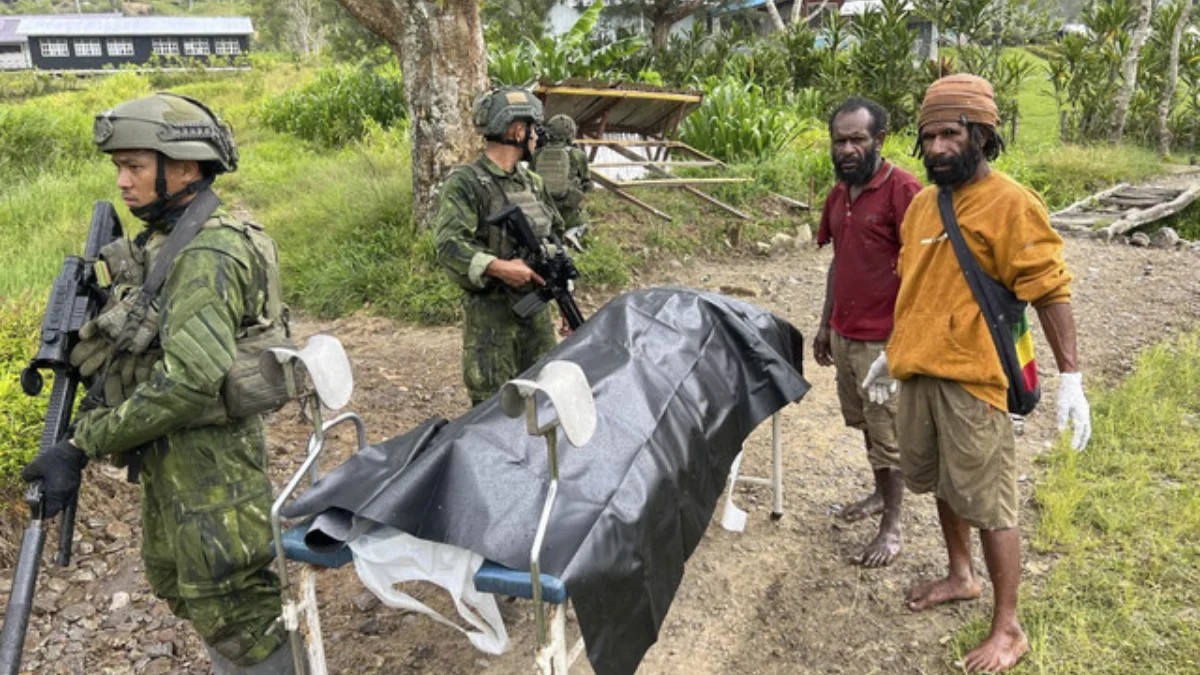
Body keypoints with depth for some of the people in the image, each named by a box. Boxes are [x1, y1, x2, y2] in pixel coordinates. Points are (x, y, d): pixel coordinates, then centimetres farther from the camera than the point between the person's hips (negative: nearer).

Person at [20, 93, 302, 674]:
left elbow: (188, 382, -30)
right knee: (176, 584, 23)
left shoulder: (209, 254, -23)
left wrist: (81, 446, -25)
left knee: (230, 606, 3)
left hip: (206, 457, -10)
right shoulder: (162, 240, 7)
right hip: (167, 454, 10)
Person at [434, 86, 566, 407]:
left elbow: (556, 236, 19)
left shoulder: (534, 182, 12)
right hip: (491, 316, -7)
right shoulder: (464, 184, -10)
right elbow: (450, 247, -21)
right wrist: (499, 268, -32)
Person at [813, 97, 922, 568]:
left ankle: (891, 528, 18)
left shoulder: (902, 189, -15)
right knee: (863, 421, 20)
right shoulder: (838, 194, 9)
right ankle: (882, 493, 40)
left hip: (883, 340, -7)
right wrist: (825, 325, 18)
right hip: (843, 334, 7)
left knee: (888, 433, 4)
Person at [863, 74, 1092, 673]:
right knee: (943, 482, 21)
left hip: (970, 377, -7)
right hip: (917, 371, 7)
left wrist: (1070, 377, -15)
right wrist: (893, 352, 24)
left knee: (987, 502, 0)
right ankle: (961, 576, 42)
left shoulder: (1010, 204, -12)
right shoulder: (921, 202, 10)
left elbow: (1050, 290, -12)